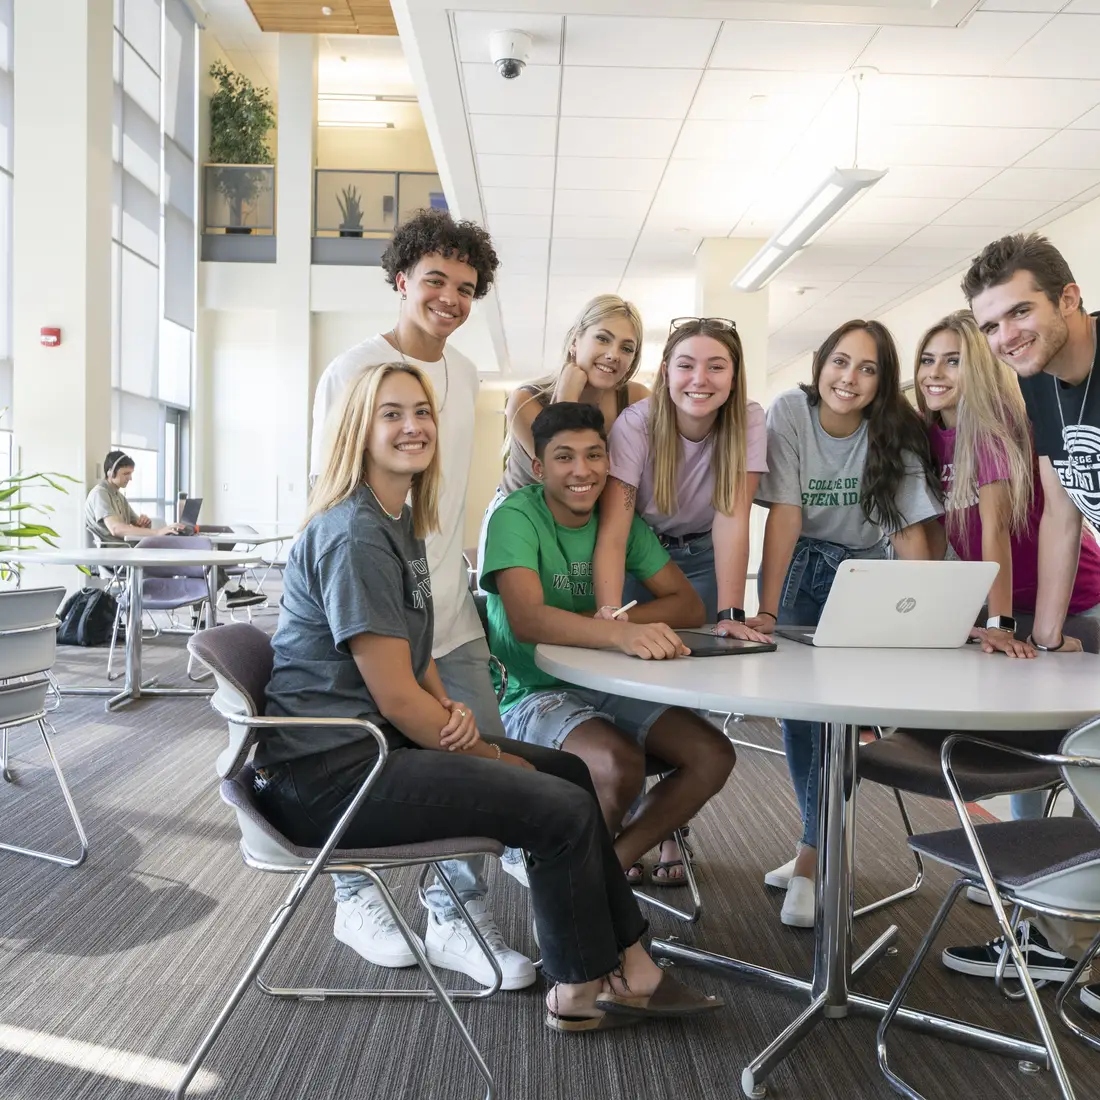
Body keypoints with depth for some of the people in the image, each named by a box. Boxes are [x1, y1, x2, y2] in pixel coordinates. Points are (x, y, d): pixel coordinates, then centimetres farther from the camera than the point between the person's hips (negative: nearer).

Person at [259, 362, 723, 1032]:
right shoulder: (356, 537, -19)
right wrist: (494, 757, -8)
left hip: (370, 742, 10)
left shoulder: (401, 521, 12)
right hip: (327, 775, -10)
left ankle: (630, 969, 18)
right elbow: (395, 697, -20)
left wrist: (452, 710, -3)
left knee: (568, 771, 11)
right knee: (564, 809, -11)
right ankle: (579, 992, 13)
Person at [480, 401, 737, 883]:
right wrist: (620, 633, -47)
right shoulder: (516, 518, -13)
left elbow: (689, 605, -2)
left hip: (608, 686, 6)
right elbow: (526, 619, -30)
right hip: (533, 694, -6)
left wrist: (598, 621, -18)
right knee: (620, 763, -32)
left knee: (714, 756, -14)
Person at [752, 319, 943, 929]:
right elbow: (784, 515, -20)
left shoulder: (896, 431, -14)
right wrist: (765, 612, -26)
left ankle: (814, 857, -2)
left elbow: (910, 533, -15)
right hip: (799, 568, 1)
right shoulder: (790, 411, -16)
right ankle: (823, 846, 15)